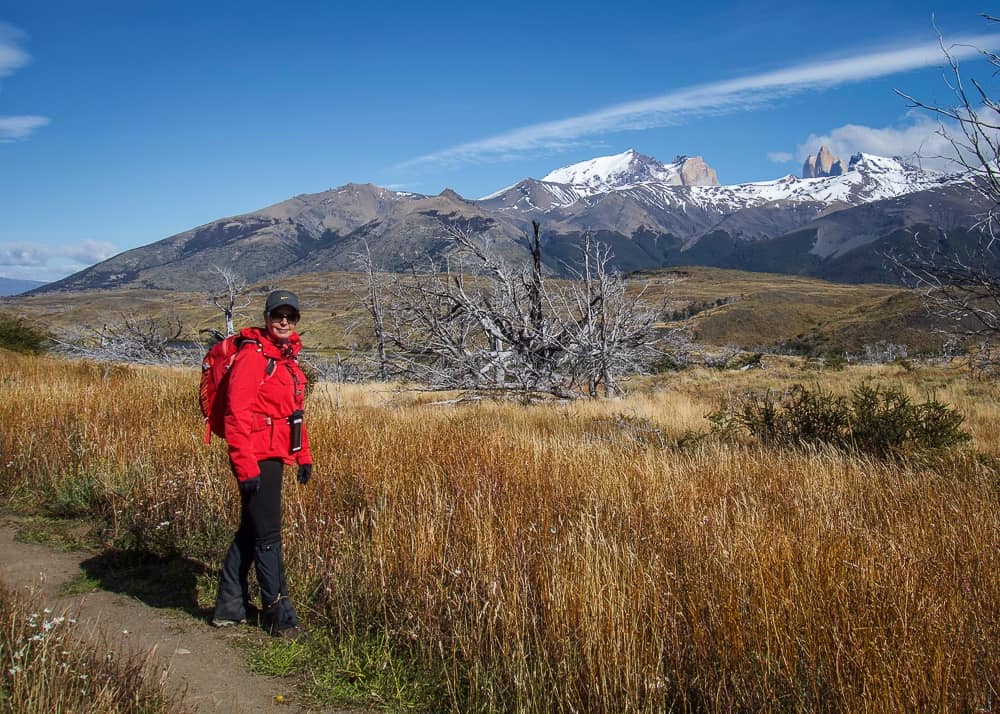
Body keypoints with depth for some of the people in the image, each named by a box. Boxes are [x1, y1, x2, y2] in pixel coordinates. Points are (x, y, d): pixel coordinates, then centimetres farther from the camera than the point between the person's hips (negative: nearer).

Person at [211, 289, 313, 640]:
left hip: (274, 458, 10)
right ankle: (280, 615, 10)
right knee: (267, 537, -1)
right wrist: (245, 465, -23)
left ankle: (230, 607, 30)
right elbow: (237, 414, -20)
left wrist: (303, 455, 19)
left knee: (250, 532, 17)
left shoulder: (288, 359, 14)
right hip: (256, 459, -10)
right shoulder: (252, 356, -14)